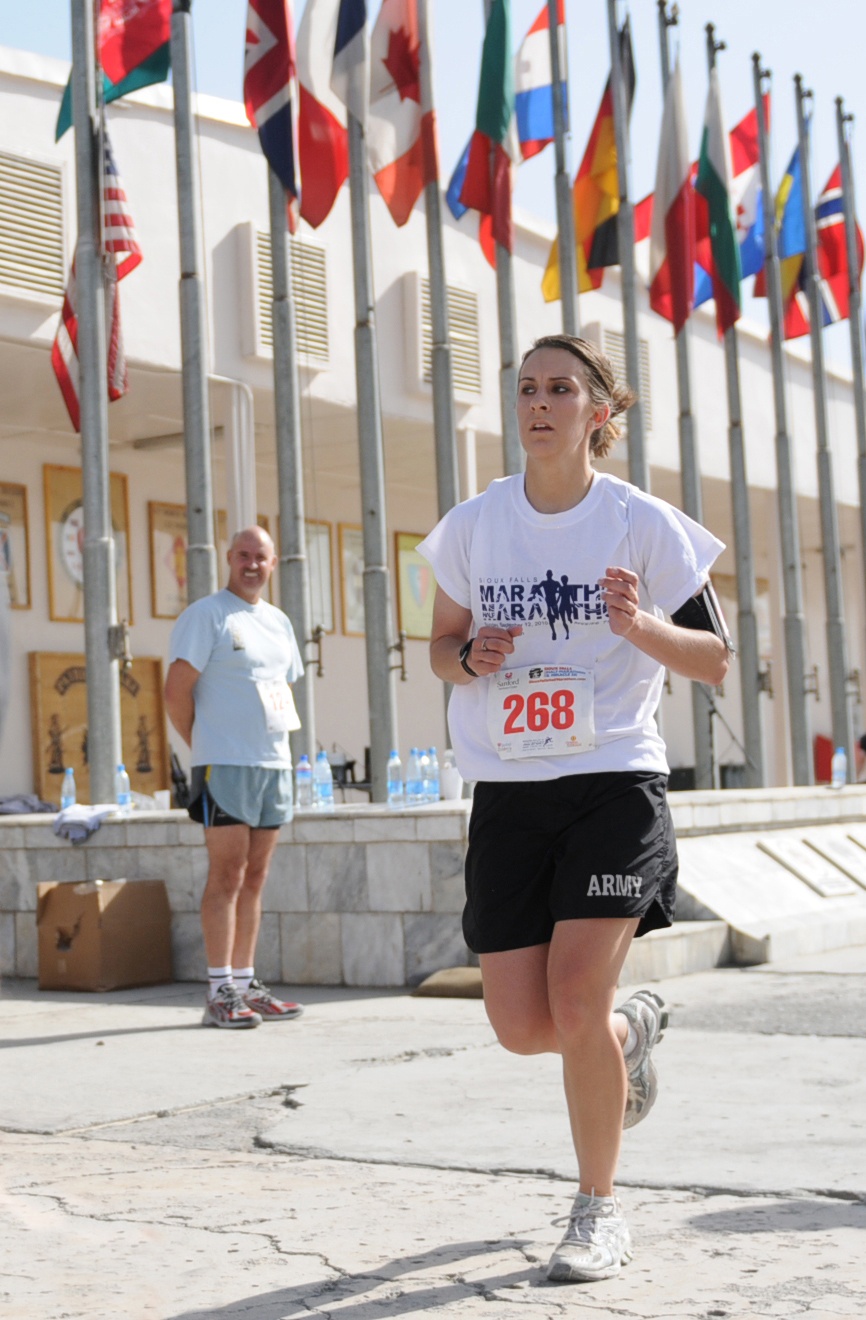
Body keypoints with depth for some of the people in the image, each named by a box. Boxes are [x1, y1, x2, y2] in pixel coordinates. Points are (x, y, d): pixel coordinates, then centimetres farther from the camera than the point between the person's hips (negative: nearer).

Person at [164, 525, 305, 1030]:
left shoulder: (278, 622, 18)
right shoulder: (206, 615, -3)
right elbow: (177, 690, -7)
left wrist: (280, 745, 14)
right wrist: (204, 747, -3)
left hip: (275, 763, 7)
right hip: (226, 763, -7)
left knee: (255, 877, 8)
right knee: (227, 875, -9)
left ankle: (247, 984, 13)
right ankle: (220, 992, -7)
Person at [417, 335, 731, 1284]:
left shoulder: (642, 524, -3)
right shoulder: (472, 526, 5)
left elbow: (716, 660, 0)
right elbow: (441, 645, 16)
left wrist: (639, 624, -19)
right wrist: (471, 656, -7)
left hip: (615, 782, -3)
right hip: (507, 791, 3)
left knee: (575, 1001, -13)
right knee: (522, 1026, 0)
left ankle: (599, 1211, 10)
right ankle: (632, 1031, 37)